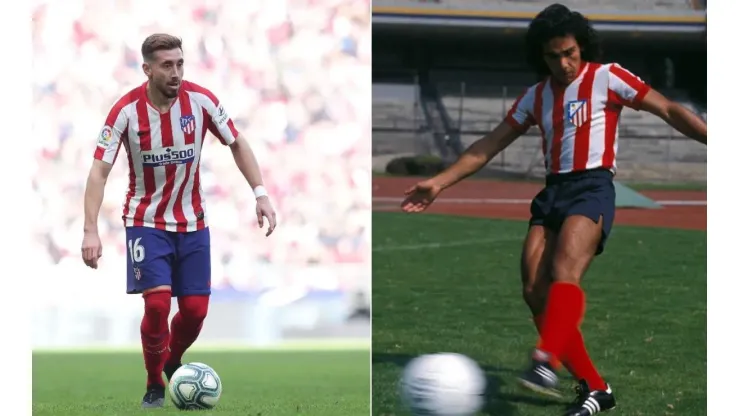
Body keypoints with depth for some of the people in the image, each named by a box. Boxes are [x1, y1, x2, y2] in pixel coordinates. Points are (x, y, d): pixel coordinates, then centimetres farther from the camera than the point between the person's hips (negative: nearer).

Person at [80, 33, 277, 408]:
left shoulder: (201, 100, -11)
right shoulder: (127, 110, -17)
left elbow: (237, 144, 3)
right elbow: (99, 170, -16)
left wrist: (260, 194, -6)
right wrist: (91, 231, -24)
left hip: (192, 223, 3)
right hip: (147, 221, -3)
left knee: (195, 309, 0)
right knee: (157, 303, -18)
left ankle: (172, 363, 32)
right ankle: (154, 386, 4)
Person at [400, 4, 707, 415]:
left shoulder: (606, 78, 1)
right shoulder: (536, 96, 17)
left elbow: (670, 111, -1)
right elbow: (490, 145, 20)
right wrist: (439, 182, 15)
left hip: (593, 186, -6)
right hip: (553, 192, 6)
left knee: (564, 271, -29)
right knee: (536, 290, -7)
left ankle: (547, 362, -46)